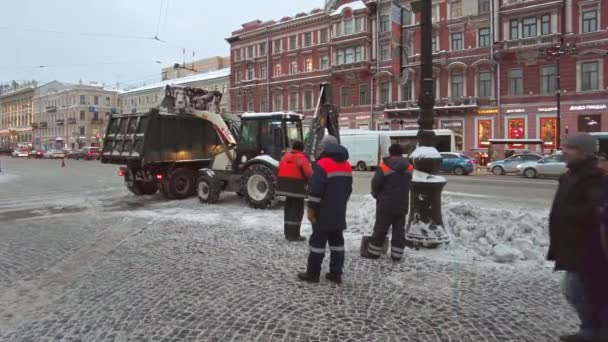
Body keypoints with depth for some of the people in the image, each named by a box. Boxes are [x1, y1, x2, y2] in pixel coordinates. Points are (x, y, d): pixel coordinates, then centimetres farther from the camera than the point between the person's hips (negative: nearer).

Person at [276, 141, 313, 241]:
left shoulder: (285, 156, 12)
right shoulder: (301, 158, -11)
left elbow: (280, 170, 13)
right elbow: (308, 173, -19)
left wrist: (284, 181, 14)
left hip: (284, 184, 7)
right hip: (296, 186, -7)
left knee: (288, 208, 16)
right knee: (297, 210, -1)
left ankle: (288, 232, 23)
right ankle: (293, 234, -2)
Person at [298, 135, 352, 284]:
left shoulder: (322, 164, -15)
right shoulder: (347, 165, 12)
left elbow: (316, 191, -19)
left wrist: (311, 209, -13)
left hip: (323, 213, -7)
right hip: (339, 212, 7)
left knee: (318, 241, 0)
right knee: (337, 241, 10)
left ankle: (312, 274, 6)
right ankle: (336, 274, 14)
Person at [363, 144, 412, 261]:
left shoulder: (384, 166, -15)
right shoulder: (408, 168, 2)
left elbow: (375, 183, -12)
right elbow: (408, 184, 10)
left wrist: (376, 194, 8)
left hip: (386, 204, -4)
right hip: (402, 204, 4)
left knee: (380, 228, 5)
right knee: (399, 229, 10)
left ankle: (374, 252, 12)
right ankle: (397, 254, 13)